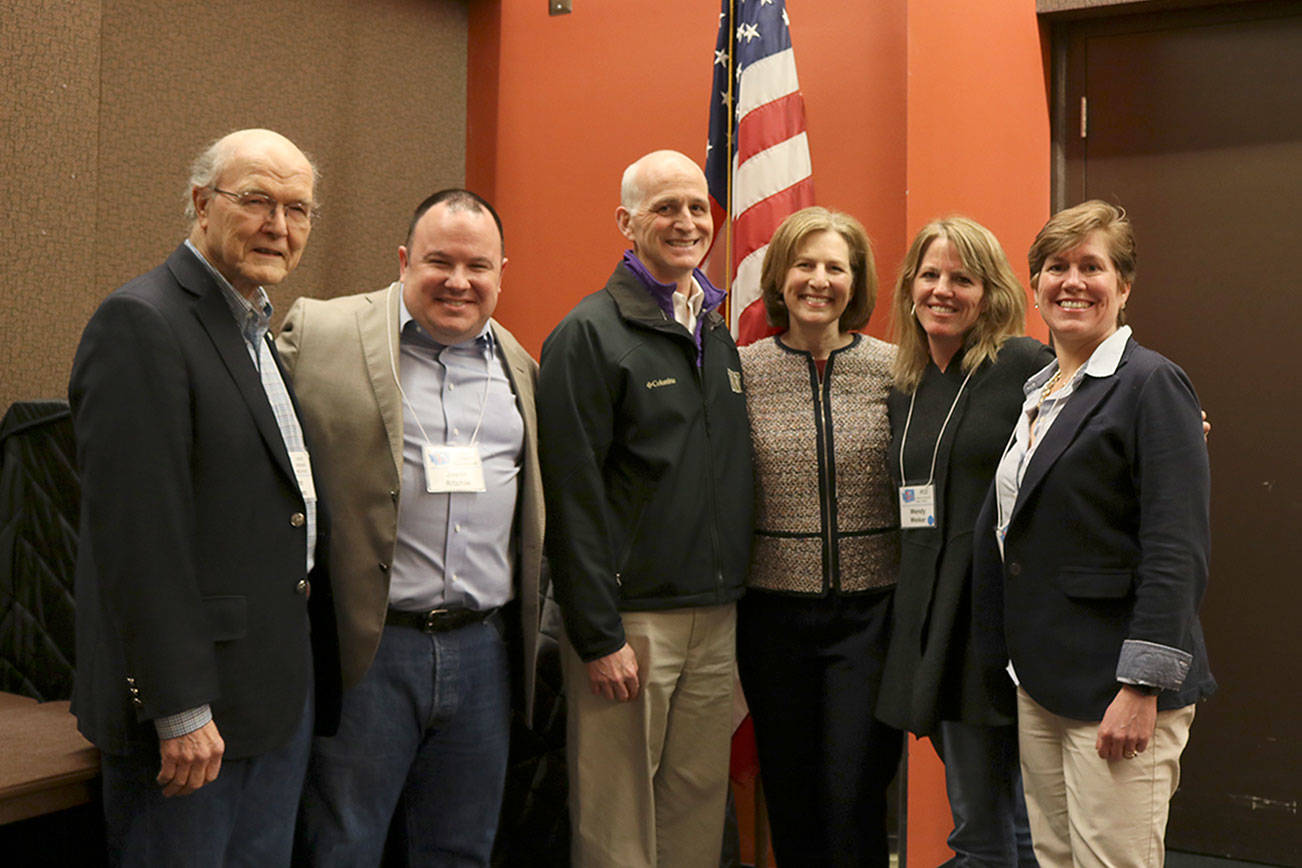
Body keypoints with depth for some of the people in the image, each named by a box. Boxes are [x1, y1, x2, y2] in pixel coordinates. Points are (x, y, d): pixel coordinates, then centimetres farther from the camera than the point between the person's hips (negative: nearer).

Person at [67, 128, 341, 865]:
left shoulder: (265, 329, 14)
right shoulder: (141, 322, -14)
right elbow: (137, 531, -20)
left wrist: (312, 665, 13)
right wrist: (180, 709, -21)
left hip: (283, 688, 9)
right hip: (194, 705, -8)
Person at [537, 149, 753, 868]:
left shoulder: (719, 337, 14)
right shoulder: (589, 334, -7)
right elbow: (573, 497, -13)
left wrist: (734, 597, 12)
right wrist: (598, 636, -16)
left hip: (715, 619, 6)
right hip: (629, 617, -6)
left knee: (698, 808, 13)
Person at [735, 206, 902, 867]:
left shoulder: (893, 369, 0)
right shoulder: (742, 372, 0)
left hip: (870, 608, -1)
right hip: (774, 608, 1)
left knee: (854, 797, -3)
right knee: (789, 795, 12)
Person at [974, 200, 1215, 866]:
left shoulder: (1151, 385, -9)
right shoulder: (1035, 391, 15)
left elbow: (1176, 553, -16)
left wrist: (1143, 688, -20)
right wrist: (1014, 658, 16)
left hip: (1115, 688, -7)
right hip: (1039, 680, 8)